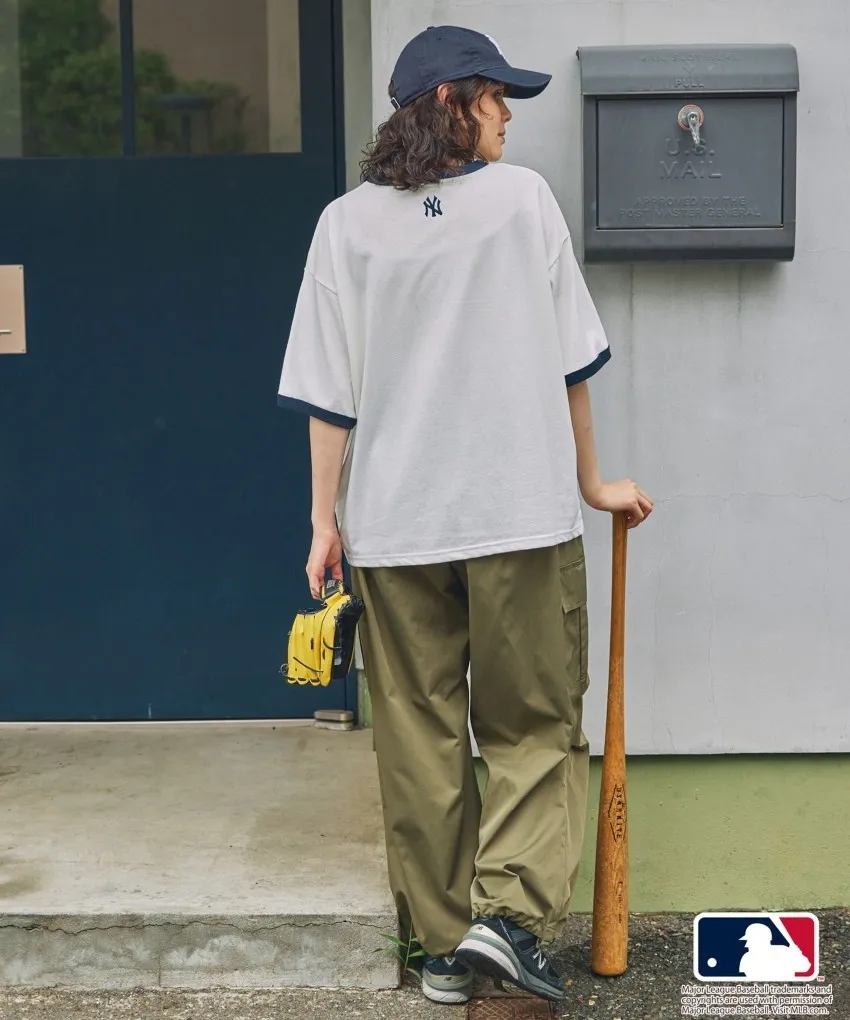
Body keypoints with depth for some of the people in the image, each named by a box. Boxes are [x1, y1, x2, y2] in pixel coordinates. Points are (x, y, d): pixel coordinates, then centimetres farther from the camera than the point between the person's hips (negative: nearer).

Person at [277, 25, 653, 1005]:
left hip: (394, 524, 2)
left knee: (419, 738, 11)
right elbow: (569, 362, 2)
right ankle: (509, 910, -4)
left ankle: (446, 940, 18)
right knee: (534, 725, 11)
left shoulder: (347, 223, 3)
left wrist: (325, 518, 6)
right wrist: (590, 481, 12)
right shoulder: (523, 197, 0)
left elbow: (331, 393, 0)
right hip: (523, 515, -1)